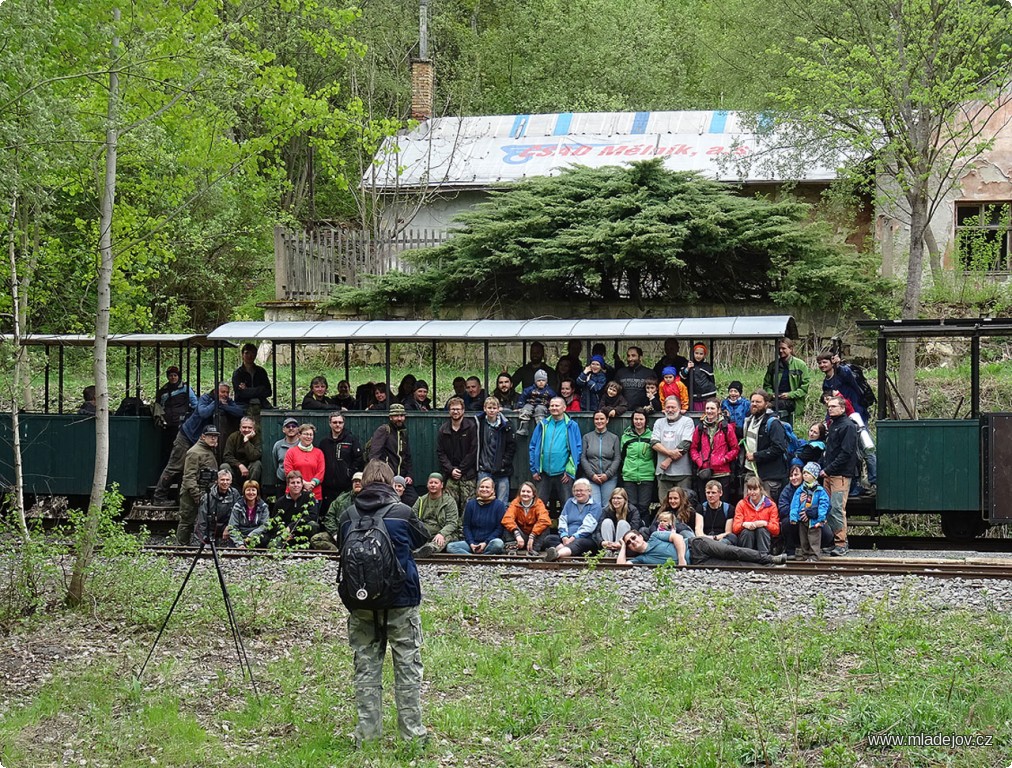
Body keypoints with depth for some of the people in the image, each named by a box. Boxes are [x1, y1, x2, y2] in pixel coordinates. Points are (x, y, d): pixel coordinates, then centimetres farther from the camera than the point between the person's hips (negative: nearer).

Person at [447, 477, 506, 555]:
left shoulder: (499, 505, 1)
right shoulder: (471, 504, 10)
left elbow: (500, 529, -2)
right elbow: (466, 527, 10)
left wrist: (485, 543, -13)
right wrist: (471, 543, -7)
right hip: (473, 542, 3)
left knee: (498, 543, -39)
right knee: (450, 547, -22)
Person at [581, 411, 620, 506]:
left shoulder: (614, 438, 9)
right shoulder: (587, 437, 9)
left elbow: (617, 459, 4)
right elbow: (583, 458, 4)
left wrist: (607, 474, -8)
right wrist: (592, 475, -7)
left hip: (609, 478, 0)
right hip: (591, 478, 0)